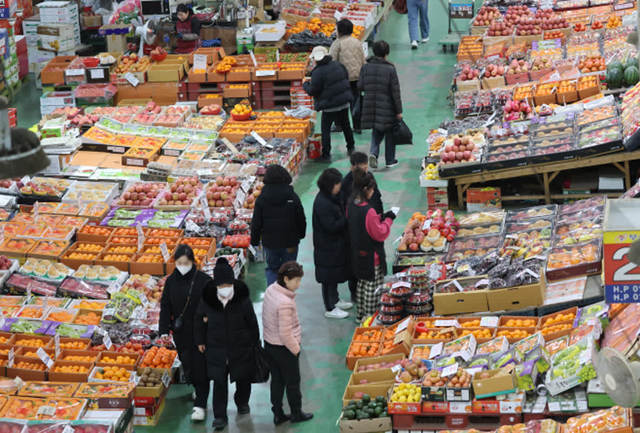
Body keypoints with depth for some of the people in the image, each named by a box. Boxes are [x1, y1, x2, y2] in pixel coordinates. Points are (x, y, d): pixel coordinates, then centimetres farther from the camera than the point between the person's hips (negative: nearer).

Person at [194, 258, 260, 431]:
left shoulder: (243, 299, -16)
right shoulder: (207, 299, -12)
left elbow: (252, 322, -4)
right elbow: (200, 319, 5)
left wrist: (255, 343, 2)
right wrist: (200, 341, 10)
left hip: (241, 346, 0)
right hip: (217, 348, 0)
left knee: (243, 377, 17)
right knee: (219, 381, -1)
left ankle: (242, 402, 45)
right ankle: (220, 416, 6)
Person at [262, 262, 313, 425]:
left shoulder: (270, 290, -5)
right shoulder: (285, 303, -31)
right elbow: (285, 333, -27)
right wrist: (295, 349, -11)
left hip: (269, 343, 8)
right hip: (284, 348, -8)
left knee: (276, 380, 19)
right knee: (292, 382, 13)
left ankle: (278, 414, 29)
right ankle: (296, 413, 30)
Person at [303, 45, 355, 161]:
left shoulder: (318, 73, -19)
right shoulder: (338, 65, 1)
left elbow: (312, 91, -14)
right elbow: (346, 78, 13)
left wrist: (305, 84, 6)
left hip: (329, 105, -6)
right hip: (344, 102, 6)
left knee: (325, 129, 3)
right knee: (345, 125, 22)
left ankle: (326, 154, 1)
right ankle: (351, 147, 35)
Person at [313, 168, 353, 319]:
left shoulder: (330, 198, 4)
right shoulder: (322, 203, -27)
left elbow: (338, 217, 14)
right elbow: (331, 226, -27)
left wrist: (346, 217, -4)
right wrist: (347, 219, -21)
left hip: (336, 244, 10)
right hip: (328, 248, -10)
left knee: (335, 275, 23)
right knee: (329, 277, 4)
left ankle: (335, 301, 40)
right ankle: (330, 309, 15)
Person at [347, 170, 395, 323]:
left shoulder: (351, 206, -3)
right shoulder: (368, 211, -29)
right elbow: (380, 234, -20)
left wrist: (381, 217, 4)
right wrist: (388, 220, -8)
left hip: (358, 255, 9)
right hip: (372, 256, -9)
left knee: (362, 283, 23)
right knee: (372, 286, 5)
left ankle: (361, 313, 34)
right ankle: (369, 316, 13)